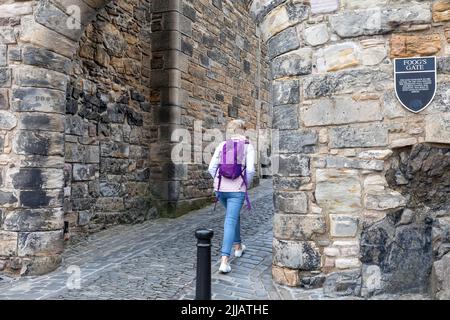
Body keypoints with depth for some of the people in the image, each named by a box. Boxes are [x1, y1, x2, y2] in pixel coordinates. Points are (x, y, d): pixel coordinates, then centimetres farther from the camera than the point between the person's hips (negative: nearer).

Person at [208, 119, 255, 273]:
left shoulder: (222, 145, 5)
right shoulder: (248, 147, -3)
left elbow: (212, 168, 0)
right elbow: (250, 170, -14)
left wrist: (221, 183, 15)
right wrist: (246, 185, 4)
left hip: (220, 189, 4)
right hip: (237, 190, -4)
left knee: (234, 214, 29)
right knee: (230, 222, -5)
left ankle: (238, 246, 42)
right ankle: (224, 261, -17)